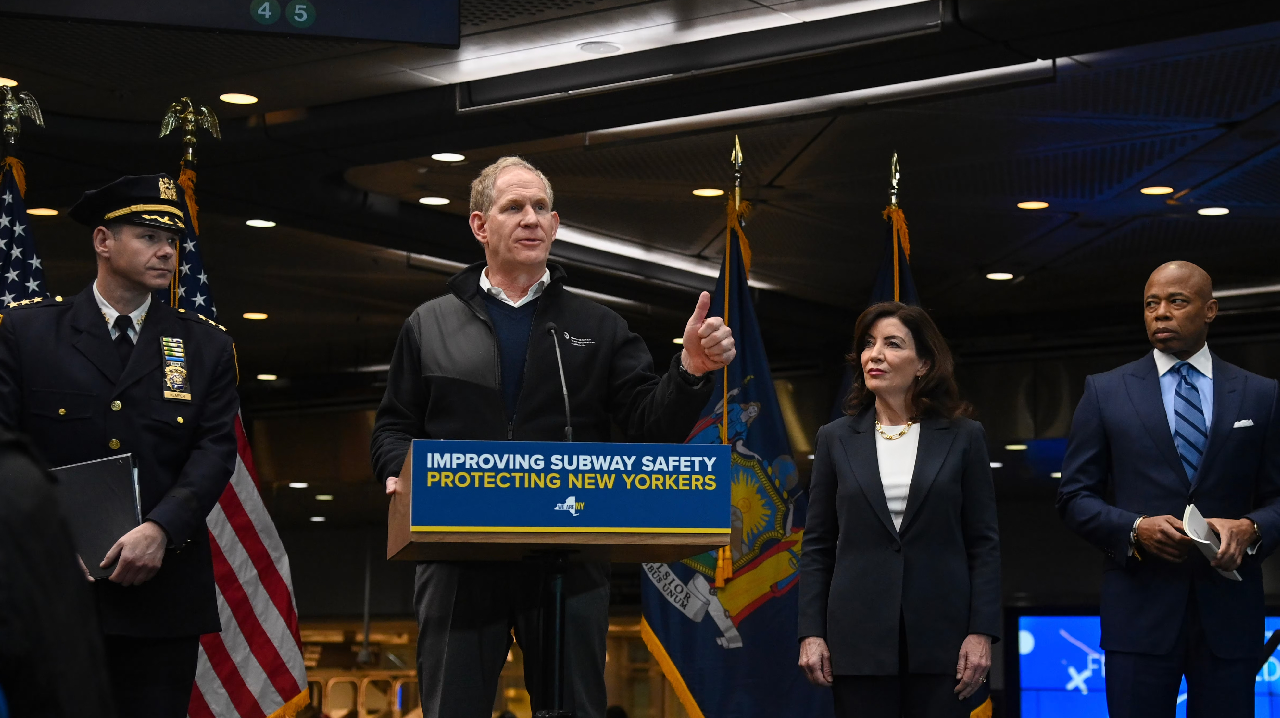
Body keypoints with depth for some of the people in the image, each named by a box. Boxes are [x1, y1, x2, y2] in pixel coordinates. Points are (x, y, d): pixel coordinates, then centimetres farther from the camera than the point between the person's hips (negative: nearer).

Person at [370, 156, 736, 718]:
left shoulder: (598, 328, 13)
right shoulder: (430, 325, 13)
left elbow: (652, 426, 3)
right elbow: (393, 428, 13)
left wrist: (690, 370, -16)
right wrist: (403, 472, -9)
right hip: (459, 564, 0)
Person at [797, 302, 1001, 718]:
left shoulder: (963, 438, 4)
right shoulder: (836, 439, 8)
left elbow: (984, 543, 3)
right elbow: (817, 545, 8)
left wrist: (982, 632, -6)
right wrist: (811, 633, 0)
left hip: (940, 637, -1)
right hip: (859, 637, 1)